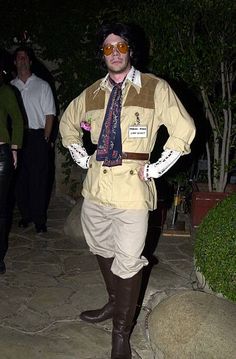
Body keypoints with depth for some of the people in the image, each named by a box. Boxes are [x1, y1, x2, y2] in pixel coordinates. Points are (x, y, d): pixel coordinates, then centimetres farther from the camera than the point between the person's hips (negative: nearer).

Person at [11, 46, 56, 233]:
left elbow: (50, 115, 2)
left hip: (37, 136, -2)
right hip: (17, 136, 3)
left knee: (39, 178, -3)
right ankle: (26, 214, 19)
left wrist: (45, 138, -6)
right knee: (20, 177, 5)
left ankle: (39, 218, 6)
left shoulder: (42, 86, 6)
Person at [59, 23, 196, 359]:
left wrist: (155, 169, -7)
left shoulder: (155, 88, -5)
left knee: (128, 262, -1)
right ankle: (114, 304, 44)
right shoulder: (92, 93, 8)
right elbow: (67, 123, 24)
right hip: (96, 183, 5)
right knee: (102, 250, 20)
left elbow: (184, 130, -5)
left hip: (131, 187, -5)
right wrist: (83, 159, 13)